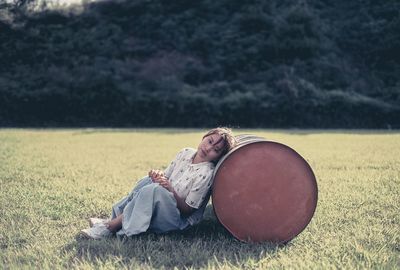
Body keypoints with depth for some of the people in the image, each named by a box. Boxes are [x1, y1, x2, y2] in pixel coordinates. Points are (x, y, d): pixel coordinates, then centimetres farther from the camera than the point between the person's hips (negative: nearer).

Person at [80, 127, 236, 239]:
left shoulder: (206, 173, -19)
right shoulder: (185, 153, 0)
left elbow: (187, 210, -16)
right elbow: (166, 178, 11)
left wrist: (171, 190, -30)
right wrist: (159, 176, -12)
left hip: (181, 220, -8)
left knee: (155, 190, -31)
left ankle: (111, 226, -22)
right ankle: (115, 219, -12)